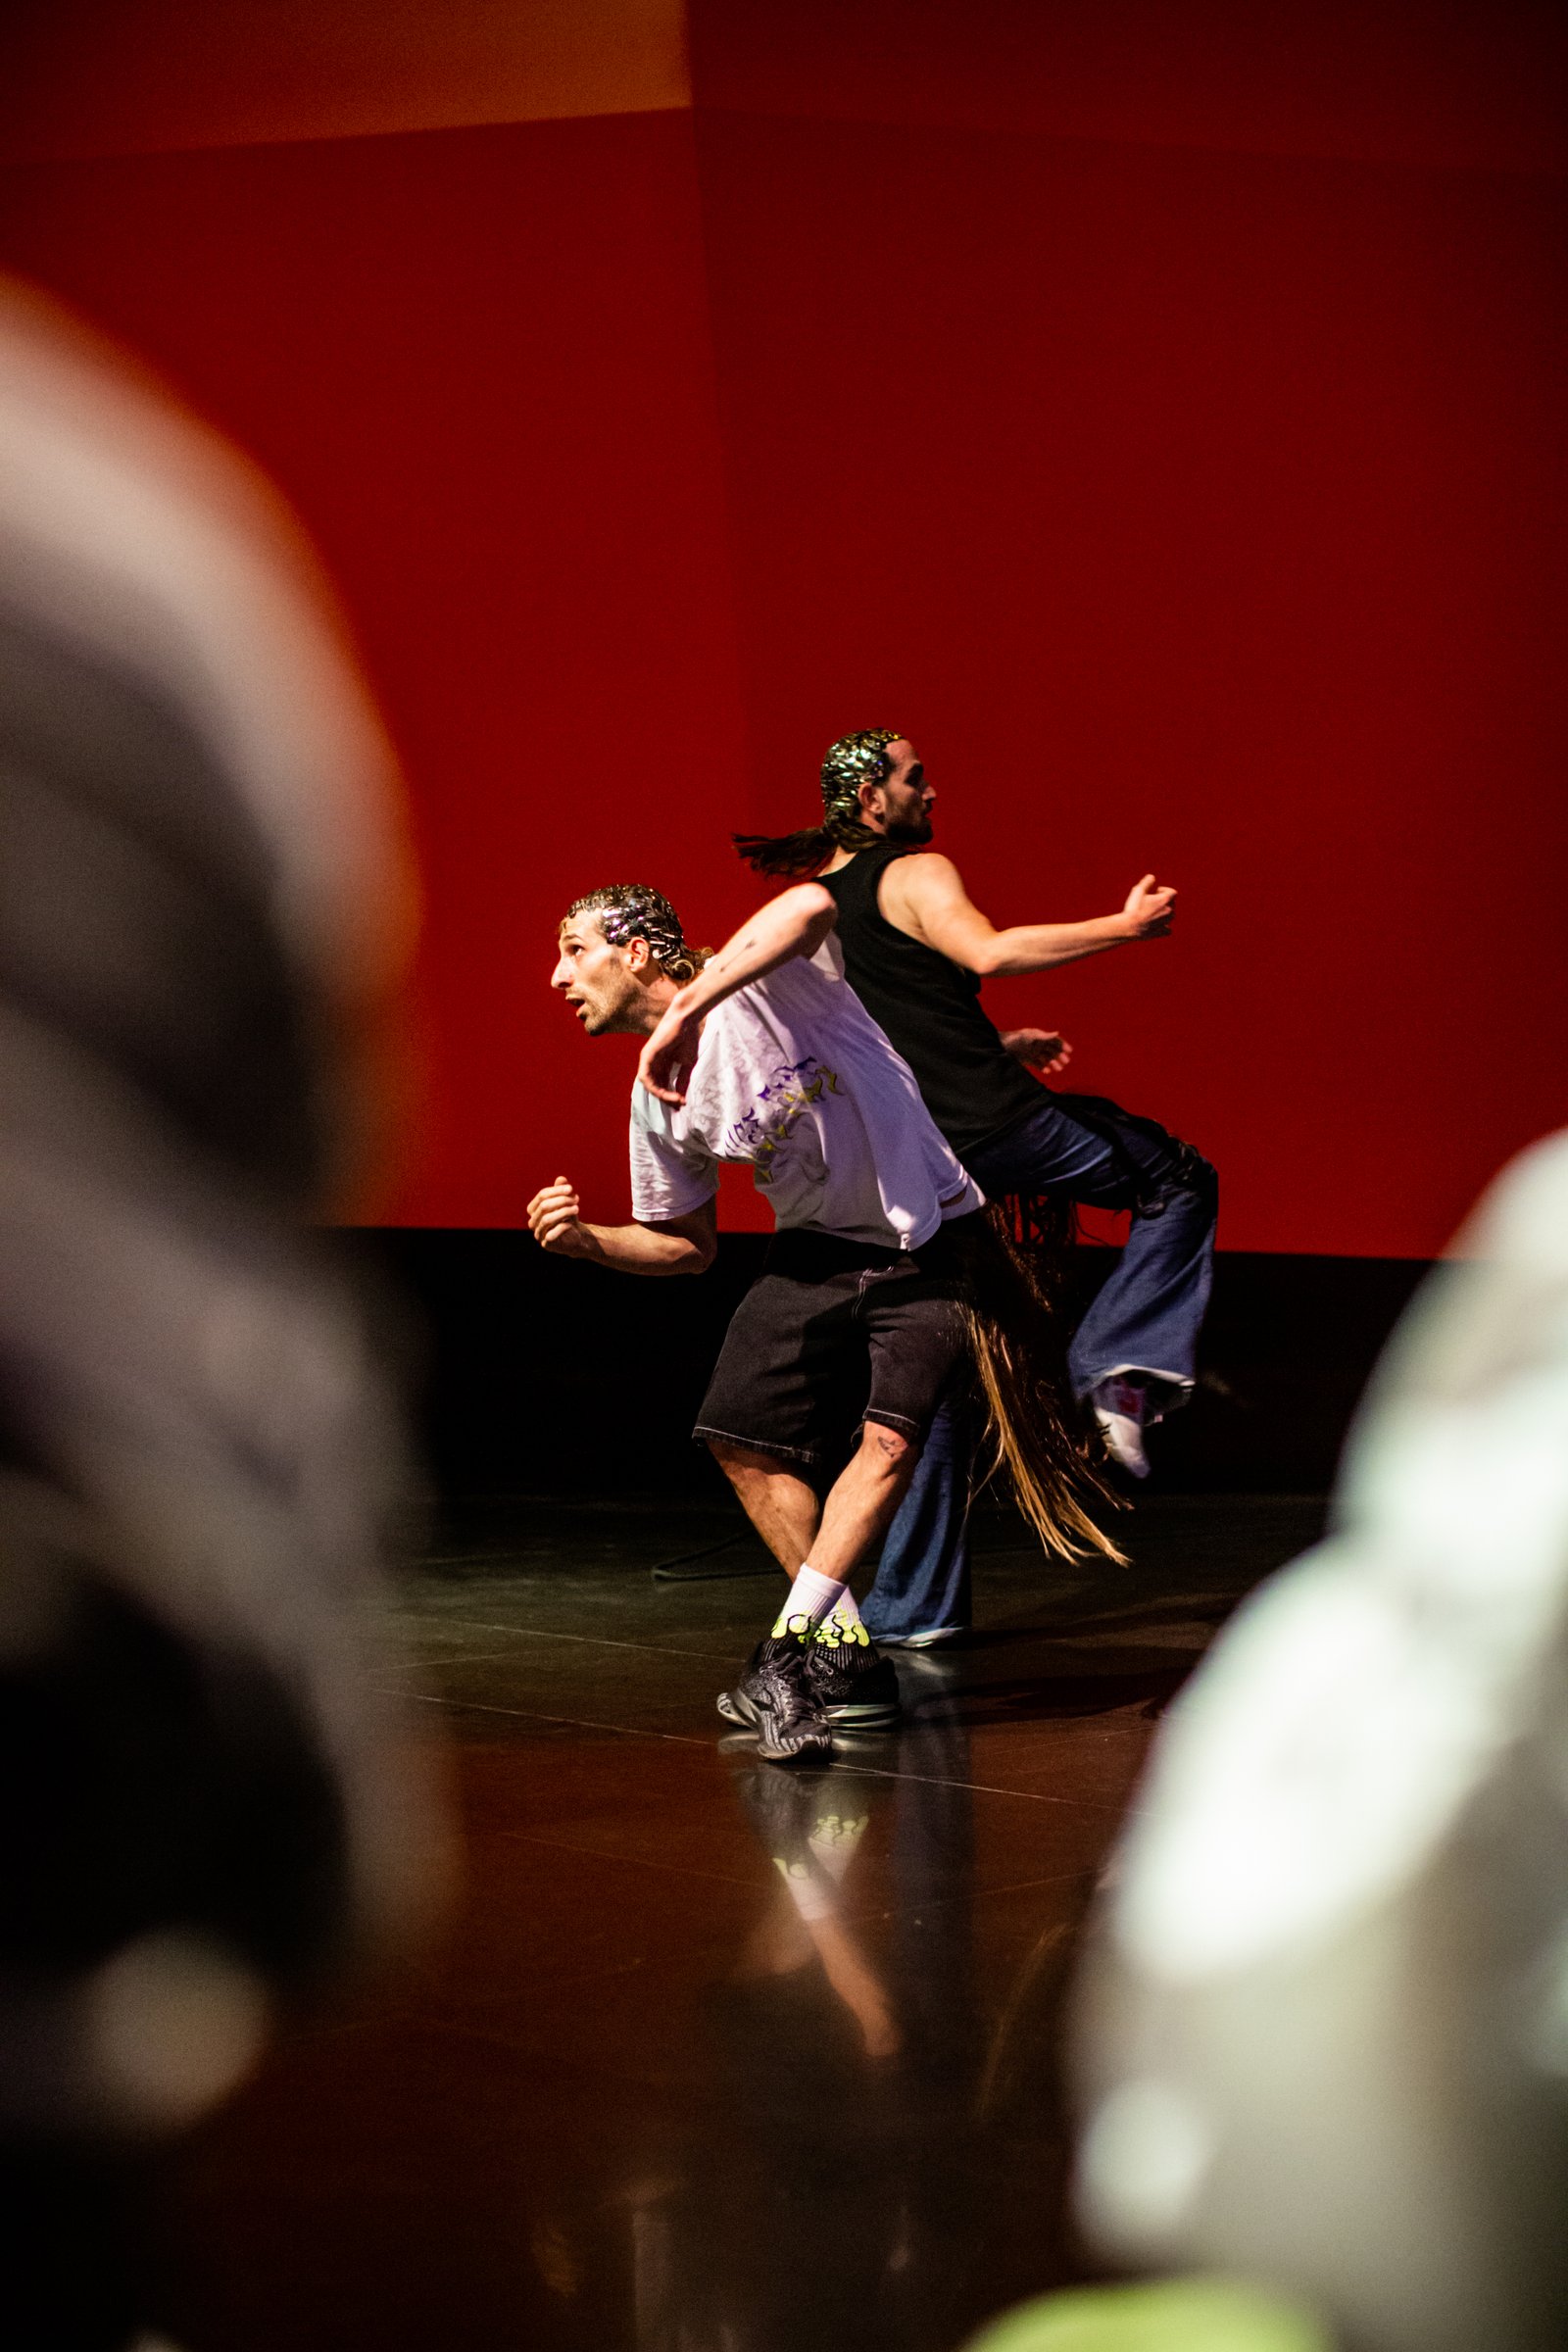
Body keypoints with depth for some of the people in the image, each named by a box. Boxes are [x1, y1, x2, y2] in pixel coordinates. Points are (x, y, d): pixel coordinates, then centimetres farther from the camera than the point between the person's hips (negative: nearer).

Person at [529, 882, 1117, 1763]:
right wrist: (589, 1240, -11)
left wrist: (685, 1013, -50)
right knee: (742, 1437, -1)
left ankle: (787, 1650, -16)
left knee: (891, 1436, -20)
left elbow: (810, 909, -46)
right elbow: (689, 1246, 8)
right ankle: (848, 1659, 8)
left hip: (928, 1245, -6)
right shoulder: (659, 1102, -2)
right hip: (817, 1252, 6)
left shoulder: (767, 977, -21)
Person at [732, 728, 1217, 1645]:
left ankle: (911, 1605, 13)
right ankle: (1118, 1366, -7)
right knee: (1181, 1182, 12)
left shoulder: (815, 901, 19)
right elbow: (987, 952, -25)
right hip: (995, 1123, -7)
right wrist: (1127, 926, -20)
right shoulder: (916, 875, -5)